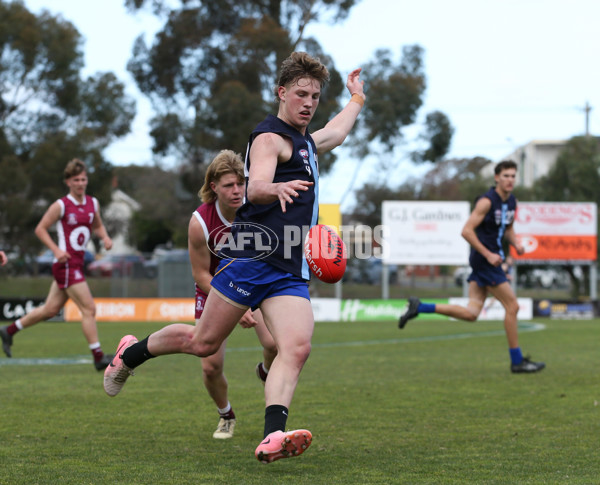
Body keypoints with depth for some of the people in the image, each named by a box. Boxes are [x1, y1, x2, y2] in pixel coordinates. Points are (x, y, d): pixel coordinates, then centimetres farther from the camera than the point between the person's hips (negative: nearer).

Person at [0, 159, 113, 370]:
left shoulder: (93, 203, 10)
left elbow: (97, 226, 25)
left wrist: (105, 237, 3)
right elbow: (40, 229, -4)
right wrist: (56, 249, -16)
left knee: (50, 309, 16)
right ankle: (98, 357, -8)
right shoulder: (60, 206, -9)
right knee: (89, 309, -12)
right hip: (66, 264, -8)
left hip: (77, 264, 8)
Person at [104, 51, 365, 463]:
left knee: (297, 348, -18)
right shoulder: (270, 138, -4)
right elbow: (255, 188, -22)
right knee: (203, 342, -1)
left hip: (291, 274, 7)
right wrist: (277, 188, -43)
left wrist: (357, 99, 61)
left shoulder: (304, 143, 25)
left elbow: (335, 134, 50)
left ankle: (272, 436, -32)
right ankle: (133, 352, 26)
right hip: (251, 258, -7)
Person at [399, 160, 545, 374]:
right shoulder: (487, 201, -14)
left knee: (471, 313, 3)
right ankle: (517, 361, 5)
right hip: (484, 260, -9)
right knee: (512, 306, -5)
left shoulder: (512, 202, 12)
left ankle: (418, 307, 8)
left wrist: (516, 244, 5)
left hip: (491, 259, 9)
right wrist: (488, 254, -20)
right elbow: (467, 230, -17)